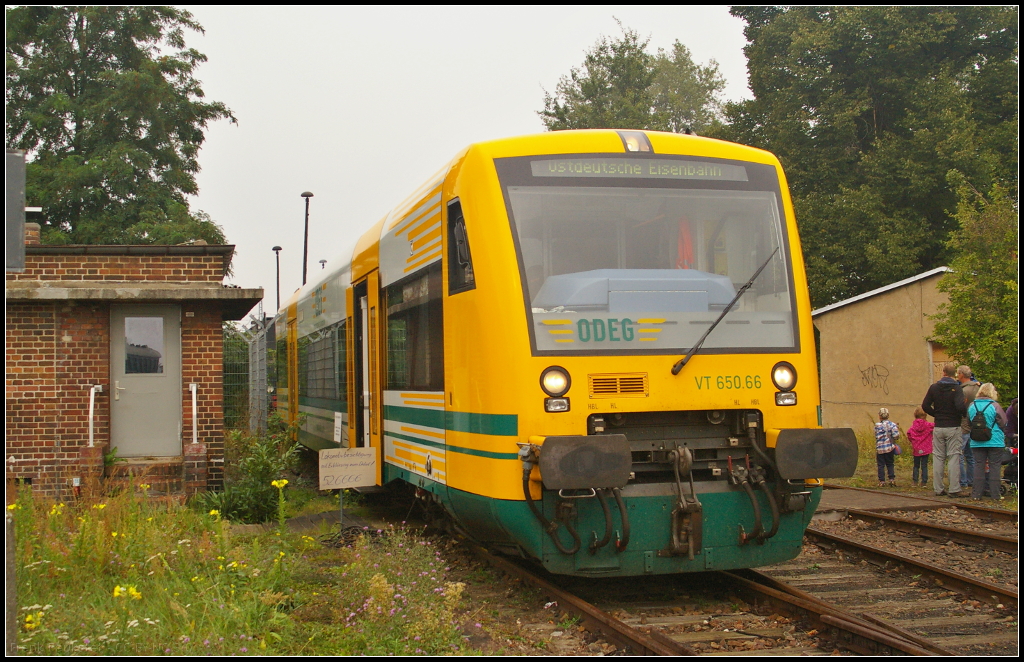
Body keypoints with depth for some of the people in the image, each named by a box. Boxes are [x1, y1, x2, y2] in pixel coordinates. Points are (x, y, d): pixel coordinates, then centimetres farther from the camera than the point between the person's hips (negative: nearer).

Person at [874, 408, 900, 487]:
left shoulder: (877, 425, -9)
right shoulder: (892, 425, -4)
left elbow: (877, 438, -10)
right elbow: (896, 436, -11)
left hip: (880, 448, -2)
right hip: (890, 448, 2)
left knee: (881, 465, 4)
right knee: (890, 464, 15)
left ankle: (881, 481, 5)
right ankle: (892, 479, 9)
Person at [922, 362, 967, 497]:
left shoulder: (934, 387, 2)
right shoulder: (957, 388, -9)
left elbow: (925, 406, -1)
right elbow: (960, 406, -22)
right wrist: (965, 413, -1)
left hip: (938, 428, 3)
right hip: (953, 428, -3)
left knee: (938, 458, 8)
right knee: (954, 457, -1)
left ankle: (938, 488, 9)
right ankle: (954, 489, -4)